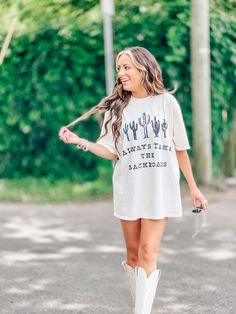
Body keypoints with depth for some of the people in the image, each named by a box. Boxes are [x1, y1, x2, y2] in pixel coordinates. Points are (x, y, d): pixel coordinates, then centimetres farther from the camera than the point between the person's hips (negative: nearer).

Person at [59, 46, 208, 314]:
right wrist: (80, 142, -12)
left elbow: (180, 149, 6)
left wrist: (193, 187, 8)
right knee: (133, 255, 6)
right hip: (128, 190, 2)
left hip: (160, 189, -2)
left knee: (148, 254, -9)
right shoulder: (116, 107, 5)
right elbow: (112, 152, 2)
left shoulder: (167, 102, 1)